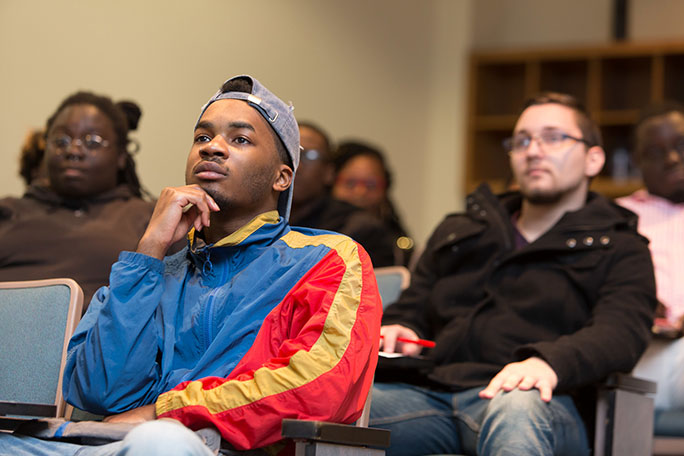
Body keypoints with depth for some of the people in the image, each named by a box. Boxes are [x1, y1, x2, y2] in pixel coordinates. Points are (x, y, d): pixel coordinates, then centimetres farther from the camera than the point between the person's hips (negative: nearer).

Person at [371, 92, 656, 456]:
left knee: (517, 408, -43)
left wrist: (548, 361, -25)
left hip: (532, 401, -3)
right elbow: (411, 310, 34)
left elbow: (619, 333, -2)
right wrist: (396, 332, 6)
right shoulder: (457, 232, 33)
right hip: (431, 394, 3)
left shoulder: (620, 250, 18)